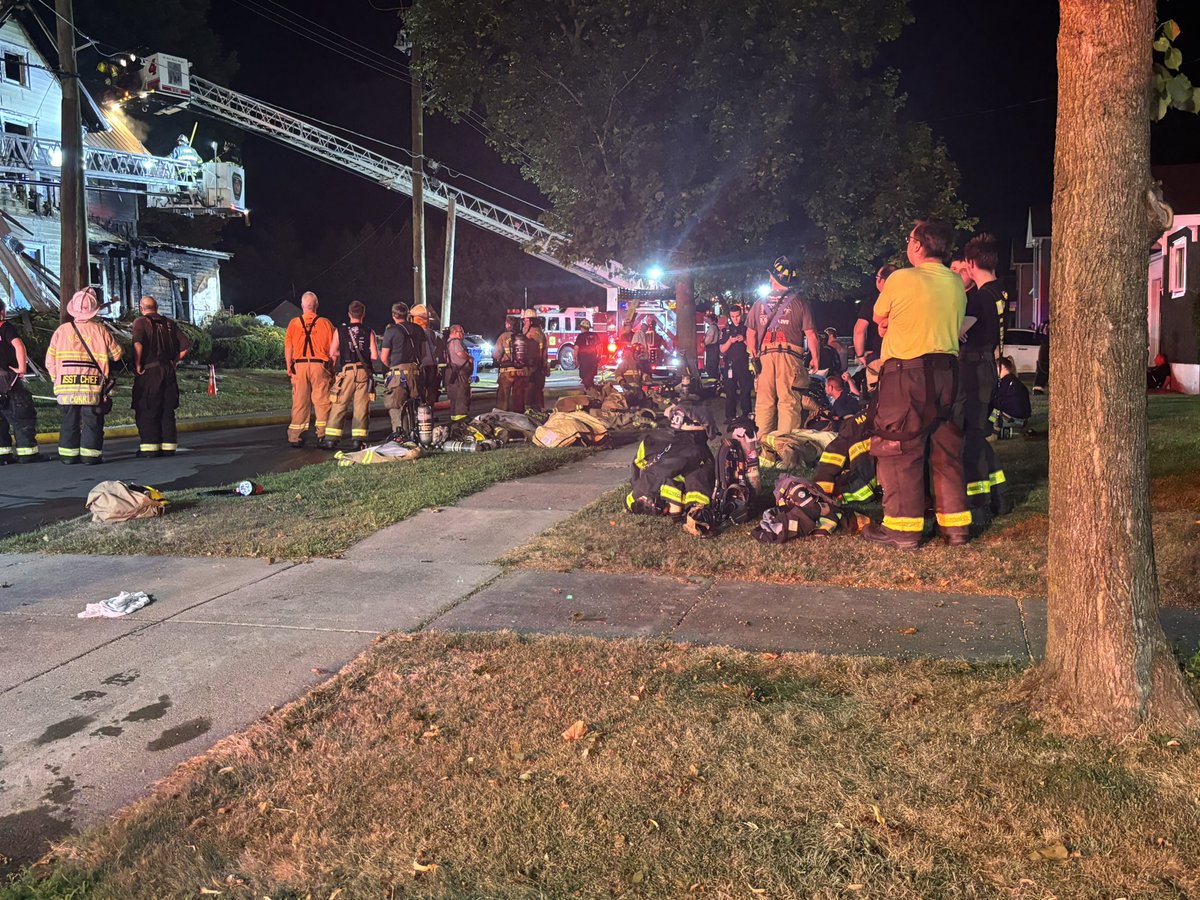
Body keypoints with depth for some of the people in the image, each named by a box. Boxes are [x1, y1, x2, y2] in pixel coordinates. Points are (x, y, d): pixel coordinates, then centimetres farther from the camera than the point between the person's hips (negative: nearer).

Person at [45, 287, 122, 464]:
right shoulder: (100, 330, -2)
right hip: (93, 386, -2)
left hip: (66, 385, 2)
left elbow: (50, 360, 4)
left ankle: (68, 454, 12)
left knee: (69, 420, 11)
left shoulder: (62, 330, 3)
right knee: (92, 421, 4)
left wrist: (56, 379, 16)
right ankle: (90, 455, 1)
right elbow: (116, 354, 4)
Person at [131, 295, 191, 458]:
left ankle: (149, 447, -2)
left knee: (146, 411, 1)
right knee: (167, 410, 9)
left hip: (148, 373, -5)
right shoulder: (169, 323, 12)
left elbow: (138, 343, -22)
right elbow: (186, 345, 6)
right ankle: (168, 447, 9)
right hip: (169, 371, 5)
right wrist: (175, 362, 11)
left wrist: (137, 364, -13)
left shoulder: (140, 322, -3)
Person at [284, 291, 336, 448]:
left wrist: (289, 368, 9)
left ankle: (296, 437, 8)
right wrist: (332, 370, 6)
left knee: (299, 402, 6)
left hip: (299, 366, 2)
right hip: (320, 366, -2)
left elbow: (288, 348, 3)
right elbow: (332, 349, 0)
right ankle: (323, 435, 1)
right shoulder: (325, 323, 0)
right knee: (322, 402, 3)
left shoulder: (293, 323, 4)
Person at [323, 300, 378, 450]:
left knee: (339, 405, 4)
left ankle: (331, 439, 1)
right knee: (361, 407, 4)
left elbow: (333, 353, 1)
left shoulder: (340, 331, 3)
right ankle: (359, 439, 2)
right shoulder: (369, 332, 2)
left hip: (346, 371, 0)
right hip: (364, 372, 0)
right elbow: (375, 355, -4)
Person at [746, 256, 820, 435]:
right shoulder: (799, 303, 1)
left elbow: (750, 334, 14)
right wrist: (815, 358, 6)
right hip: (790, 355, -3)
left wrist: (754, 356, 23)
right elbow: (811, 334, -2)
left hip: (764, 355, 3)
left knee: (764, 401, 7)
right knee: (789, 401, -4)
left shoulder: (759, 304, 12)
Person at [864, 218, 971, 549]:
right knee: (946, 449, 13)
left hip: (906, 372, -6)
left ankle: (903, 527, 2)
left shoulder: (901, 279, -10)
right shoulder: (957, 284, 8)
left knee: (898, 449, 0)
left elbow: (879, 319, 6)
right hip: (947, 370, 6)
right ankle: (956, 523, 18)